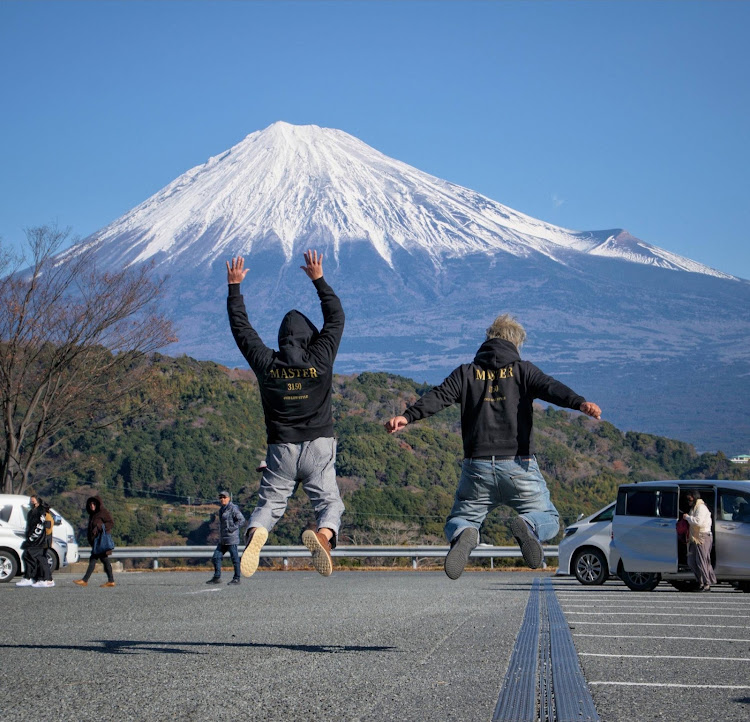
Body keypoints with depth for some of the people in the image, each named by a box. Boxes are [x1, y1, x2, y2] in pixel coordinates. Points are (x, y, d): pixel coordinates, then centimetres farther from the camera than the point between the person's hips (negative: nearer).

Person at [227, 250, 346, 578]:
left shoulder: (266, 363, 0)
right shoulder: (321, 358, -3)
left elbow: (241, 327, 10)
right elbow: (336, 317, 9)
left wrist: (234, 286, 19)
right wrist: (318, 279, 16)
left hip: (281, 447, 1)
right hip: (319, 444, -1)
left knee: (269, 502, 8)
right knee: (329, 501, 3)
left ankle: (256, 534, -25)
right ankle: (324, 534, -30)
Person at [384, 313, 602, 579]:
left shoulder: (466, 373, 12)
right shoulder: (522, 370, 8)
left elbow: (439, 396, -3)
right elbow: (551, 388, -9)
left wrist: (408, 416, -14)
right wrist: (580, 403, -24)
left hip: (478, 466, 1)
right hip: (519, 465, -1)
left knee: (458, 521, 17)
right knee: (548, 519, 15)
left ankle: (464, 536, -22)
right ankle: (528, 526, -23)